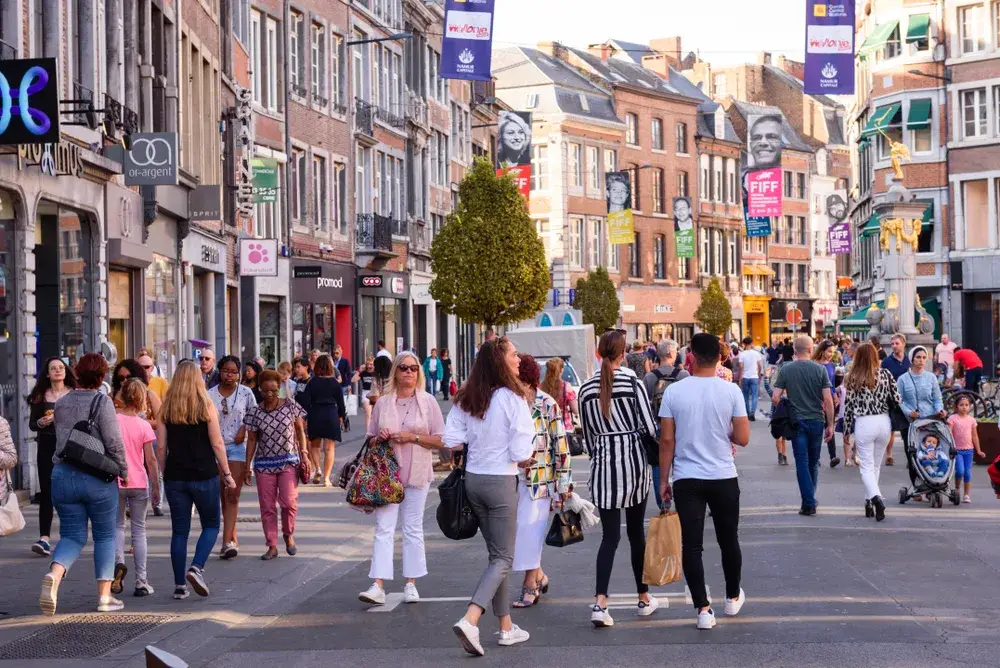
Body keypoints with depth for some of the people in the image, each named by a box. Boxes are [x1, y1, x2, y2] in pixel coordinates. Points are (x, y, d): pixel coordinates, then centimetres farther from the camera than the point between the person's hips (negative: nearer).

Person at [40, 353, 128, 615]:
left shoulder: (61, 404, 7)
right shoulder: (102, 402, -10)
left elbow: (60, 439, 15)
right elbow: (114, 443, -12)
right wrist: (123, 471, 0)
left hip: (63, 475, 4)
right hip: (98, 479, -4)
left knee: (71, 535, 9)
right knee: (105, 535, 10)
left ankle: (54, 575, -20)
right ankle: (105, 596, 10)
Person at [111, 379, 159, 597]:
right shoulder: (143, 426, -4)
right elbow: (150, 460, -3)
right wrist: (156, 486, 5)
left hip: (115, 481, 0)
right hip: (139, 482, 0)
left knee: (117, 525, 15)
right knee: (139, 530, 8)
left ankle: (118, 562, -13)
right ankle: (141, 581, 7)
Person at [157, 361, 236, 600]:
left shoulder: (166, 409, 3)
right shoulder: (207, 407, -5)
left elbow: (161, 447, 3)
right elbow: (217, 444, -6)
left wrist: (165, 473, 14)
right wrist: (227, 474, 1)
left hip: (175, 476, 3)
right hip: (204, 476, -3)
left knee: (179, 530, 8)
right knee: (211, 525, 11)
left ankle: (179, 585, 7)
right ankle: (196, 568, -10)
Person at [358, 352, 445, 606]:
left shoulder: (428, 401, 1)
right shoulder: (382, 403, 7)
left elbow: (441, 441, -2)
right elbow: (371, 439, 16)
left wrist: (413, 437, -14)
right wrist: (379, 438, -7)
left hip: (417, 473, -1)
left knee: (413, 529, 6)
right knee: (383, 528, -6)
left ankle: (411, 584, 14)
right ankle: (378, 586, -11)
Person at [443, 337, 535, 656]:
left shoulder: (466, 399, 2)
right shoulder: (511, 398, -16)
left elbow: (451, 441, 0)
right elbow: (521, 453, -18)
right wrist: (525, 460, 3)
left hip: (473, 479, 6)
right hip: (501, 482, -6)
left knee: (496, 554, 18)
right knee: (503, 559, 1)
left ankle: (506, 627, 23)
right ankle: (470, 620, -16)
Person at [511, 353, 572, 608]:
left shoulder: (547, 404, -10)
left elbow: (560, 443, -6)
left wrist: (563, 481, -7)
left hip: (540, 478, -4)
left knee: (530, 529, -4)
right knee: (517, 528, 7)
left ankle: (530, 585, 7)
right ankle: (539, 576, 27)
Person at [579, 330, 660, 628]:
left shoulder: (586, 388, 1)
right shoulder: (633, 384, -8)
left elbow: (587, 434, 10)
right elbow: (650, 427, -9)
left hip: (603, 462, 2)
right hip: (634, 460, -2)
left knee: (609, 535, 2)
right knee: (636, 531, 13)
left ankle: (600, 603, -13)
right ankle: (644, 598, 24)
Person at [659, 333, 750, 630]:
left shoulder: (674, 391, -6)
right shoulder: (731, 391, -7)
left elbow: (666, 440, -4)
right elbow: (743, 439, -6)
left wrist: (663, 479, 6)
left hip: (686, 480, -1)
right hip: (724, 478, 1)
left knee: (691, 545, 2)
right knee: (728, 540, 18)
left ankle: (703, 609, -3)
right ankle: (733, 597, 34)